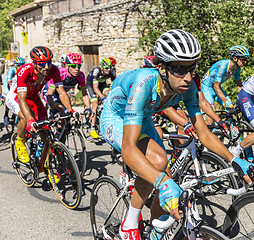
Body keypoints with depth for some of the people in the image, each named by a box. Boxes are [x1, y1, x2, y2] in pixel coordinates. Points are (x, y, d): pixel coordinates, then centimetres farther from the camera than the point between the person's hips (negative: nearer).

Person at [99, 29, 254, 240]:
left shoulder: (188, 87, -22)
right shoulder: (144, 84, -41)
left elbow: (203, 132, -12)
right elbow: (128, 149, -47)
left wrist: (233, 160, -25)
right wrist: (163, 182, -60)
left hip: (141, 120, 6)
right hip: (115, 119, -6)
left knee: (167, 184, 0)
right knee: (158, 160, -32)